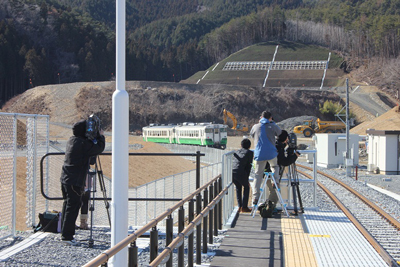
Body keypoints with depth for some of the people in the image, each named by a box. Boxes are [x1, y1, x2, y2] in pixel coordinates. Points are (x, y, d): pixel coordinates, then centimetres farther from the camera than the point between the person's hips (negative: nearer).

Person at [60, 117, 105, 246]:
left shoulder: (71, 140, 13)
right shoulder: (83, 143, -15)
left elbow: (91, 147, 23)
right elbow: (99, 148, -12)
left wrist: (96, 136, 10)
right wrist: (100, 135, 3)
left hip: (65, 178, 9)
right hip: (75, 181, -9)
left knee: (67, 206, 14)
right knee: (73, 207, -5)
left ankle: (65, 234, 20)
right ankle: (67, 236, -3)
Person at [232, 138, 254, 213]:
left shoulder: (237, 152, 29)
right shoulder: (249, 153, 15)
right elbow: (249, 166, 11)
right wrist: (247, 178, 17)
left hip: (231, 172, 5)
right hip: (240, 172, -5)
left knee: (238, 187, 30)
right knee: (246, 186, 21)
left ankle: (240, 206, 23)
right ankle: (244, 207, 14)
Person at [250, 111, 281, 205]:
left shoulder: (255, 127, 7)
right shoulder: (273, 126, 2)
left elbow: (251, 135, 25)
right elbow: (279, 133, 18)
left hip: (259, 154, 1)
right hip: (271, 154, -1)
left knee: (258, 175, 5)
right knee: (275, 167, 30)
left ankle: (255, 197, -2)